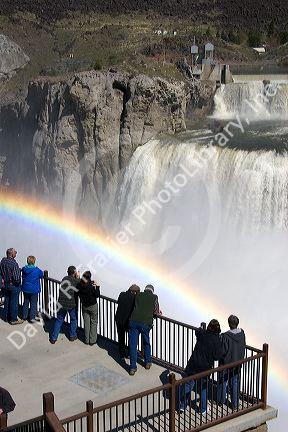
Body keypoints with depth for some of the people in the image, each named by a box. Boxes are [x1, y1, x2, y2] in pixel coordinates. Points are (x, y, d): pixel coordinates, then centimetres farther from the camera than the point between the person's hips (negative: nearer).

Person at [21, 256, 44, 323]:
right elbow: (41, 275, 2)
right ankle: (32, 318, 6)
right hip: (34, 290, -4)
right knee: (33, 303, 5)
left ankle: (24, 316, 27)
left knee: (26, 302, 19)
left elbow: (23, 277, 8)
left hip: (25, 289, 4)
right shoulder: (37, 270, -17)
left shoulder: (24, 269, -6)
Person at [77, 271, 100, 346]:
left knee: (86, 323, 15)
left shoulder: (79, 285, -15)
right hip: (93, 306, -4)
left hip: (84, 306, 4)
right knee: (93, 323, 11)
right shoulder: (91, 286, -26)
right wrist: (97, 287, -6)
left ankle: (87, 340, 21)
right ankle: (92, 340, 14)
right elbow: (97, 295, -16)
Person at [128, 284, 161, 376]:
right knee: (146, 343, 21)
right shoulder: (154, 297, 8)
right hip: (146, 323, -1)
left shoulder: (138, 295, 16)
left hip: (134, 321, 1)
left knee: (132, 344, 6)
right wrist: (159, 313, 35)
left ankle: (133, 367, 7)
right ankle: (148, 362, 36)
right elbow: (156, 312, 10)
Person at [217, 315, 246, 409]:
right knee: (235, 383, 16)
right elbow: (243, 347, 3)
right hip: (237, 362, 4)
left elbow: (223, 351, -22)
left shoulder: (226, 336, -27)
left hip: (226, 363, -4)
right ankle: (235, 404, 24)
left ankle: (221, 400, 32)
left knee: (223, 382, 17)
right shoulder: (242, 333, -10)